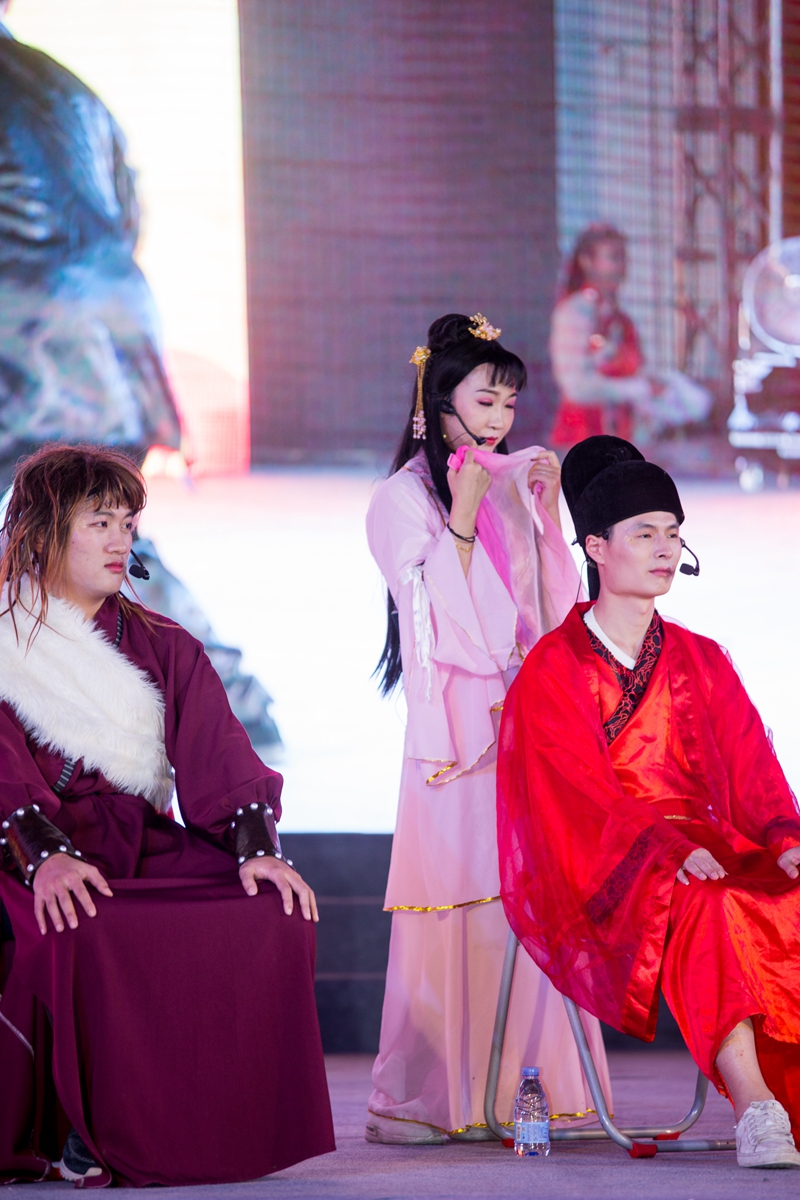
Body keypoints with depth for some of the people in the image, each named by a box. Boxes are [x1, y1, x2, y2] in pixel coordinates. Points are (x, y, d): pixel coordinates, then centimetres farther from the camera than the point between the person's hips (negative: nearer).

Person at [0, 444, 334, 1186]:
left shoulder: (164, 650, 19)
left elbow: (216, 756, 4)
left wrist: (255, 847, -15)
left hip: (144, 848, 4)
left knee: (271, 914, -22)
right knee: (79, 932, -38)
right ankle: (79, 1126, -21)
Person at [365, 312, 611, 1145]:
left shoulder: (512, 483, 14)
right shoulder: (403, 499, -3)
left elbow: (548, 606, 13)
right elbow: (438, 622, -10)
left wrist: (547, 509, 5)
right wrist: (462, 513, -15)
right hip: (456, 723, -6)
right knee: (457, 902, -8)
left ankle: (522, 1086, 7)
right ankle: (428, 1098, -4)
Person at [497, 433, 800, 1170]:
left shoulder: (702, 662, 20)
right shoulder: (551, 673, 4)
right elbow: (581, 795, -9)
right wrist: (670, 850, -25)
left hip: (714, 856, 5)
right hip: (605, 881, -4)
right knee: (708, 910, -38)